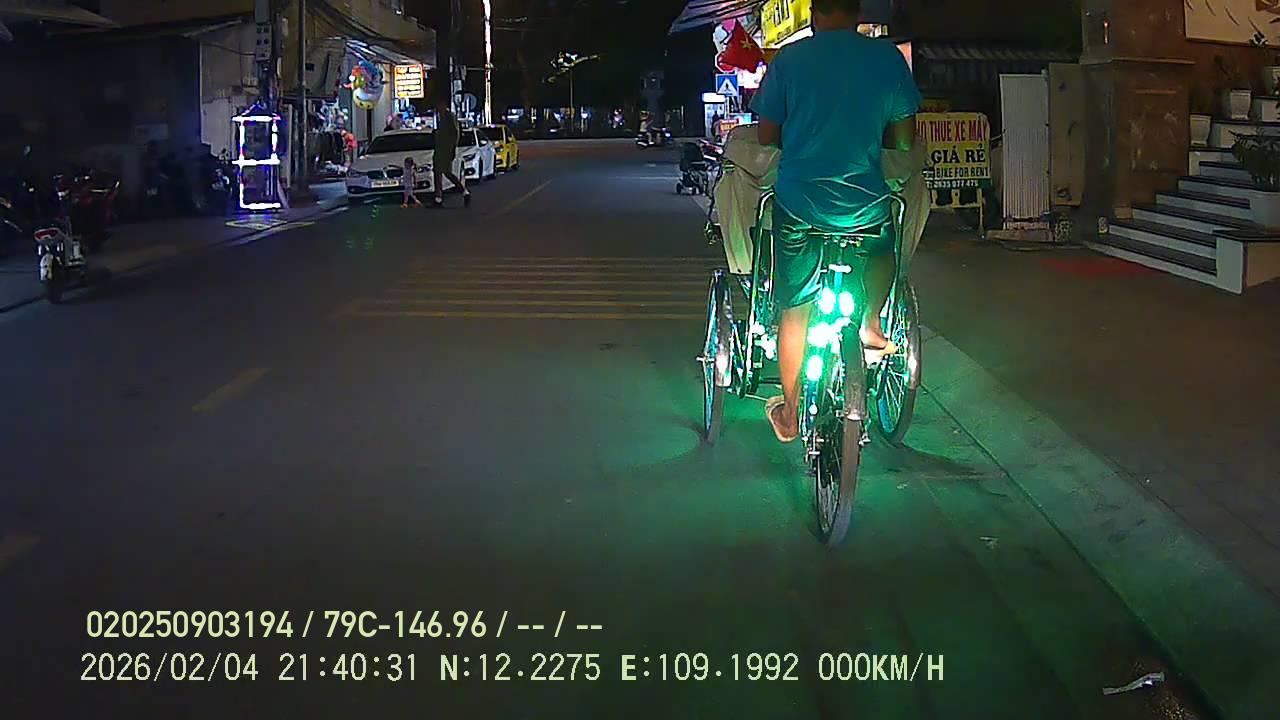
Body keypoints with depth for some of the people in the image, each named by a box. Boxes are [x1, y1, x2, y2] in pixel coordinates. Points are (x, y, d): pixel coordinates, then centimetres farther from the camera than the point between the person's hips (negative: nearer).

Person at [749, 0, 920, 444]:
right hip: (865, 204, 0)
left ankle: (789, 415, 20)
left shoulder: (789, 59, -1)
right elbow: (904, 140, 4)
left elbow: (767, 135, 2)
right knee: (884, 248, 36)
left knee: (795, 309, 12)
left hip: (798, 202, 0)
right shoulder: (888, 58, 1)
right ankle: (870, 324, 22)